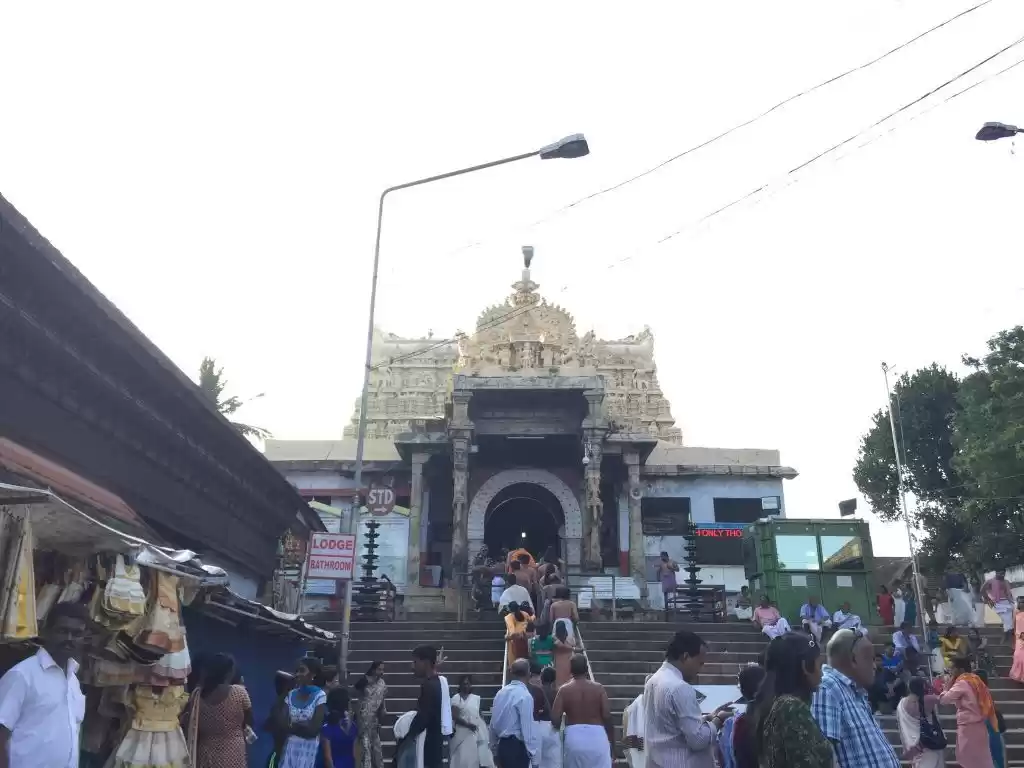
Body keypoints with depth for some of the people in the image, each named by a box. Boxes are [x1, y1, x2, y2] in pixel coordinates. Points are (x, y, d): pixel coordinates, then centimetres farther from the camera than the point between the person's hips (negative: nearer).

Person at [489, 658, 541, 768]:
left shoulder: (500, 693, 7)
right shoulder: (525, 696, -15)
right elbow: (528, 727, -18)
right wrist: (534, 757, -14)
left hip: (502, 745, 7)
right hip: (517, 747, -7)